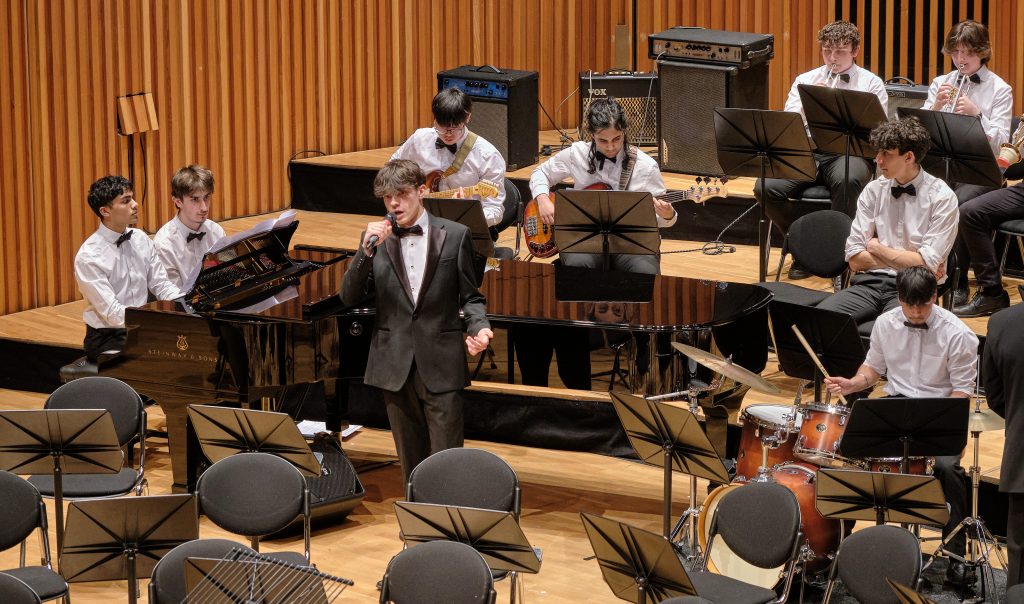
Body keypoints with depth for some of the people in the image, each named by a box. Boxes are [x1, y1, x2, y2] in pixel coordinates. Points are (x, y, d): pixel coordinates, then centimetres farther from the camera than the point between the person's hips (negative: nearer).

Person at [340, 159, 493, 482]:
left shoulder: (454, 235, 1)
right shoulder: (376, 238, 5)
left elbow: (470, 296, 6)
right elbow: (349, 297, -2)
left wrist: (478, 327, -14)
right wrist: (367, 250, -16)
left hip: (440, 368, -2)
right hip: (396, 367, 2)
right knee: (412, 462, 11)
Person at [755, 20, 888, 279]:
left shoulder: (871, 83, 10)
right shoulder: (805, 80, 18)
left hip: (849, 153, -3)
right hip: (808, 152, 3)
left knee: (847, 180, -39)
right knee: (766, 188, -23)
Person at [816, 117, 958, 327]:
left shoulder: (941, 197, -2)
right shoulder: (873, 191, 10)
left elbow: (928, 265, -10)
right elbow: (855, 260, 6)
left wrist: (876, 248, 1)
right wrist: (905, 261, -4)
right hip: (871, 283, 4)